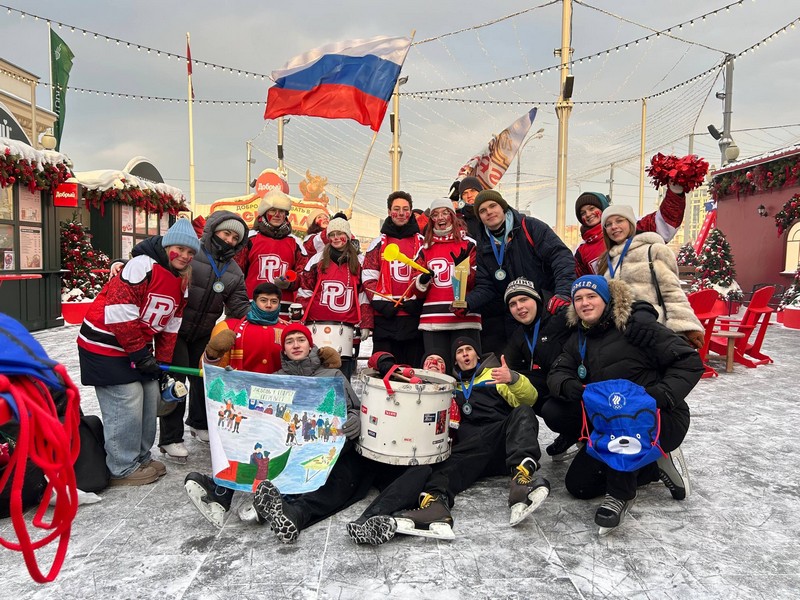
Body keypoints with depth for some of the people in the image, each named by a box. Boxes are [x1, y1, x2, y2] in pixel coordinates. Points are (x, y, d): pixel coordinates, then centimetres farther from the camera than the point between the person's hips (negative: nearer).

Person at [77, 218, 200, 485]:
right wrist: (140, 355, -19)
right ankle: (123, 469, 9)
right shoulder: (143, 265, -19)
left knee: (150, 397, 11)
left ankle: (140, 457, 28)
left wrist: (163, 363, 8)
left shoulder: (182, 284, 8)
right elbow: (120, 312, -24)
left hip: (138, 347, 9)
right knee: (127, 404, -8)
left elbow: (169, 327, 12)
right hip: (105, 345, -9)